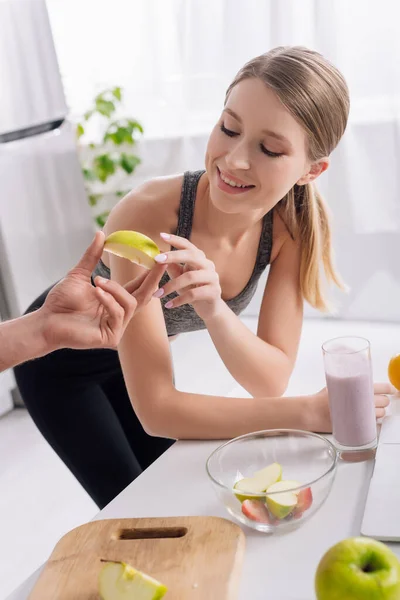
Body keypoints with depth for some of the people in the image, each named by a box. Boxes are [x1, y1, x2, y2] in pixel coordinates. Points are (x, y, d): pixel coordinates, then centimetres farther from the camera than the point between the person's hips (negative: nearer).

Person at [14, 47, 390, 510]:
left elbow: (272, 381, -23)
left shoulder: (294, 226, -23)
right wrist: (310, 412, -40)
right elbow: (155, 410, -36)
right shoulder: (147, 216, -39)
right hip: (60, 357, -4)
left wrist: (214, 310, -42)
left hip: (128, 352, 5)